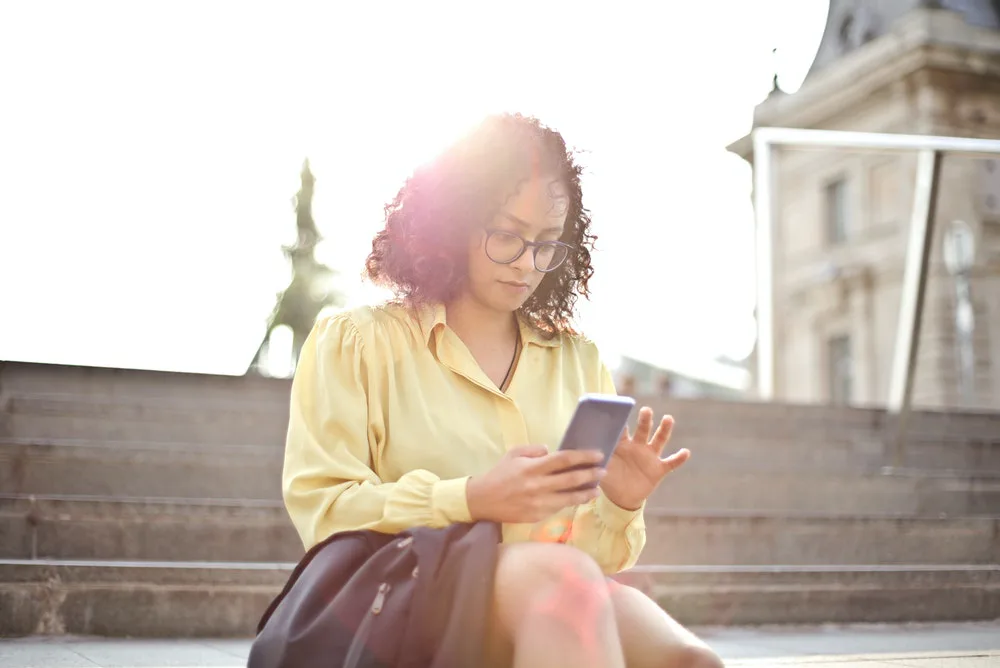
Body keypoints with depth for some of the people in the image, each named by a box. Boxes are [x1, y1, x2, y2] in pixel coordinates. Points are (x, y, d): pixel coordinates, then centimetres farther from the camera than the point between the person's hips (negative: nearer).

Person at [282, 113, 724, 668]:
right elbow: (320, 512, -3)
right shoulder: (356, 344, 10)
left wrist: (620, 505, -4)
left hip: (559, 604, 3)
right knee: (561, 580, -37)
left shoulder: (579, 362, 20)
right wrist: (472, 500, -16)